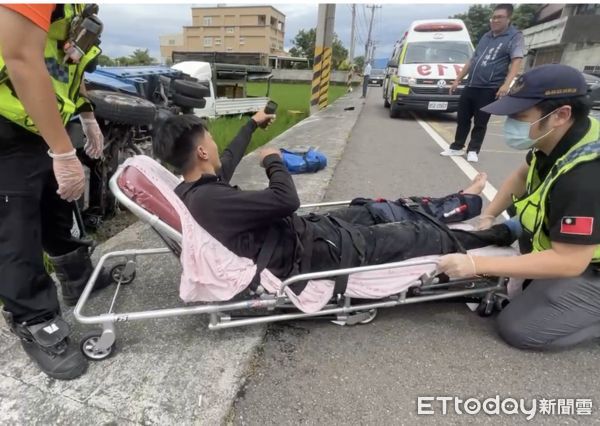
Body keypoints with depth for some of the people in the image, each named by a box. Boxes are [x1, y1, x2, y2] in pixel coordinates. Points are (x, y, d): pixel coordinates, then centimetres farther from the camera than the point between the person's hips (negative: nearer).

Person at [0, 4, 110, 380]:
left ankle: (79, 279, 40)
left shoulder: (79, 8, 9)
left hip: (46, 121, 10)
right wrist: (64, 154, -31)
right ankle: (37, 325, 14)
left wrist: (88, 117, 20)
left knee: (59, 211, 21)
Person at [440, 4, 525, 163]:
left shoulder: (514, 36, -2)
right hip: (470, 86, 6)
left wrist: (506, 84, -29)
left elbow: (516, 61, -14)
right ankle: (457, 147, 19)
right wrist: (457, 80, 19)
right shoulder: (486, 37, 18)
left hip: (489, 89, -6)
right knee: (462, 119, 9)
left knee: (480, 123, 0)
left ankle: (473, 150, 10)